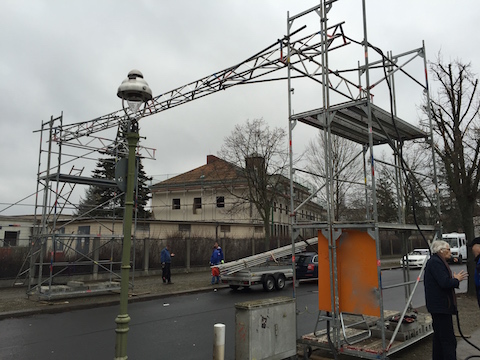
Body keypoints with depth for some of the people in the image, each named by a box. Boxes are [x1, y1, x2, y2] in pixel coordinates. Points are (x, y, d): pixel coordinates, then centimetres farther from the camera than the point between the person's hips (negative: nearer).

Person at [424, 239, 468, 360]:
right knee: (448, 340, -8)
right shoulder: (436, 262, -17)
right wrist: (456, 279, -9)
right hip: (440, 306, -11)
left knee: (439, 336, 19)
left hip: (438, 305, 11)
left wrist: (454, 278, 5)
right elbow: (445, 283, -25)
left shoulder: (436, 261, 17)